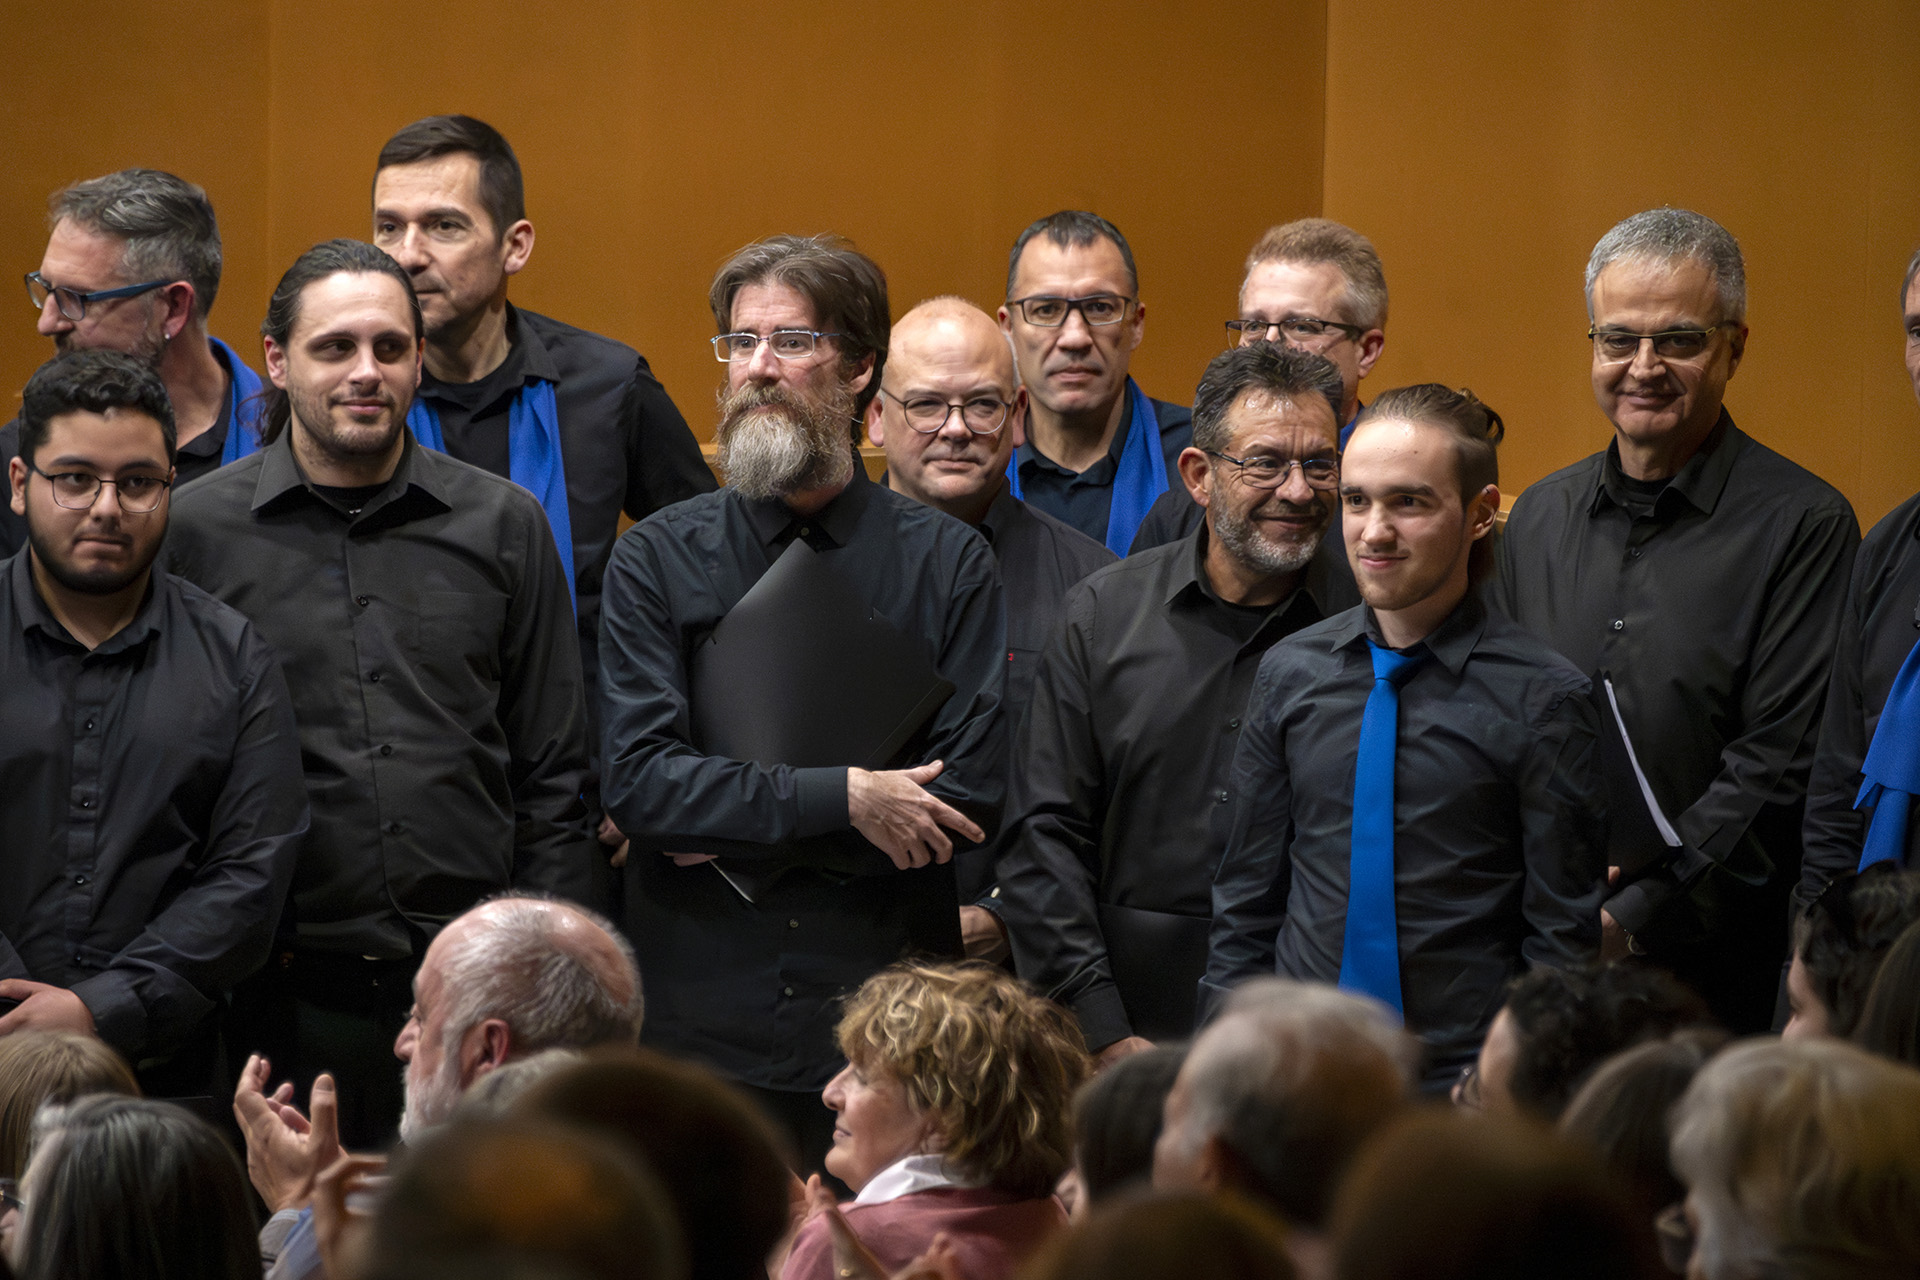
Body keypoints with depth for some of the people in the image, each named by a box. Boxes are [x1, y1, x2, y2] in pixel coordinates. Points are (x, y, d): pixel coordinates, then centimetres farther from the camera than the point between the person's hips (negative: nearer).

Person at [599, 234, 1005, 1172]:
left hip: (882, 1018, 0)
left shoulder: (947, 561, 4)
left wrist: (739, 835, -9)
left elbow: (972, 793, -5)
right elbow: (634, 778, -6)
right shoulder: (658, 558, 5)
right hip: (699, 1015, 0)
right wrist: (842, 799, -14)